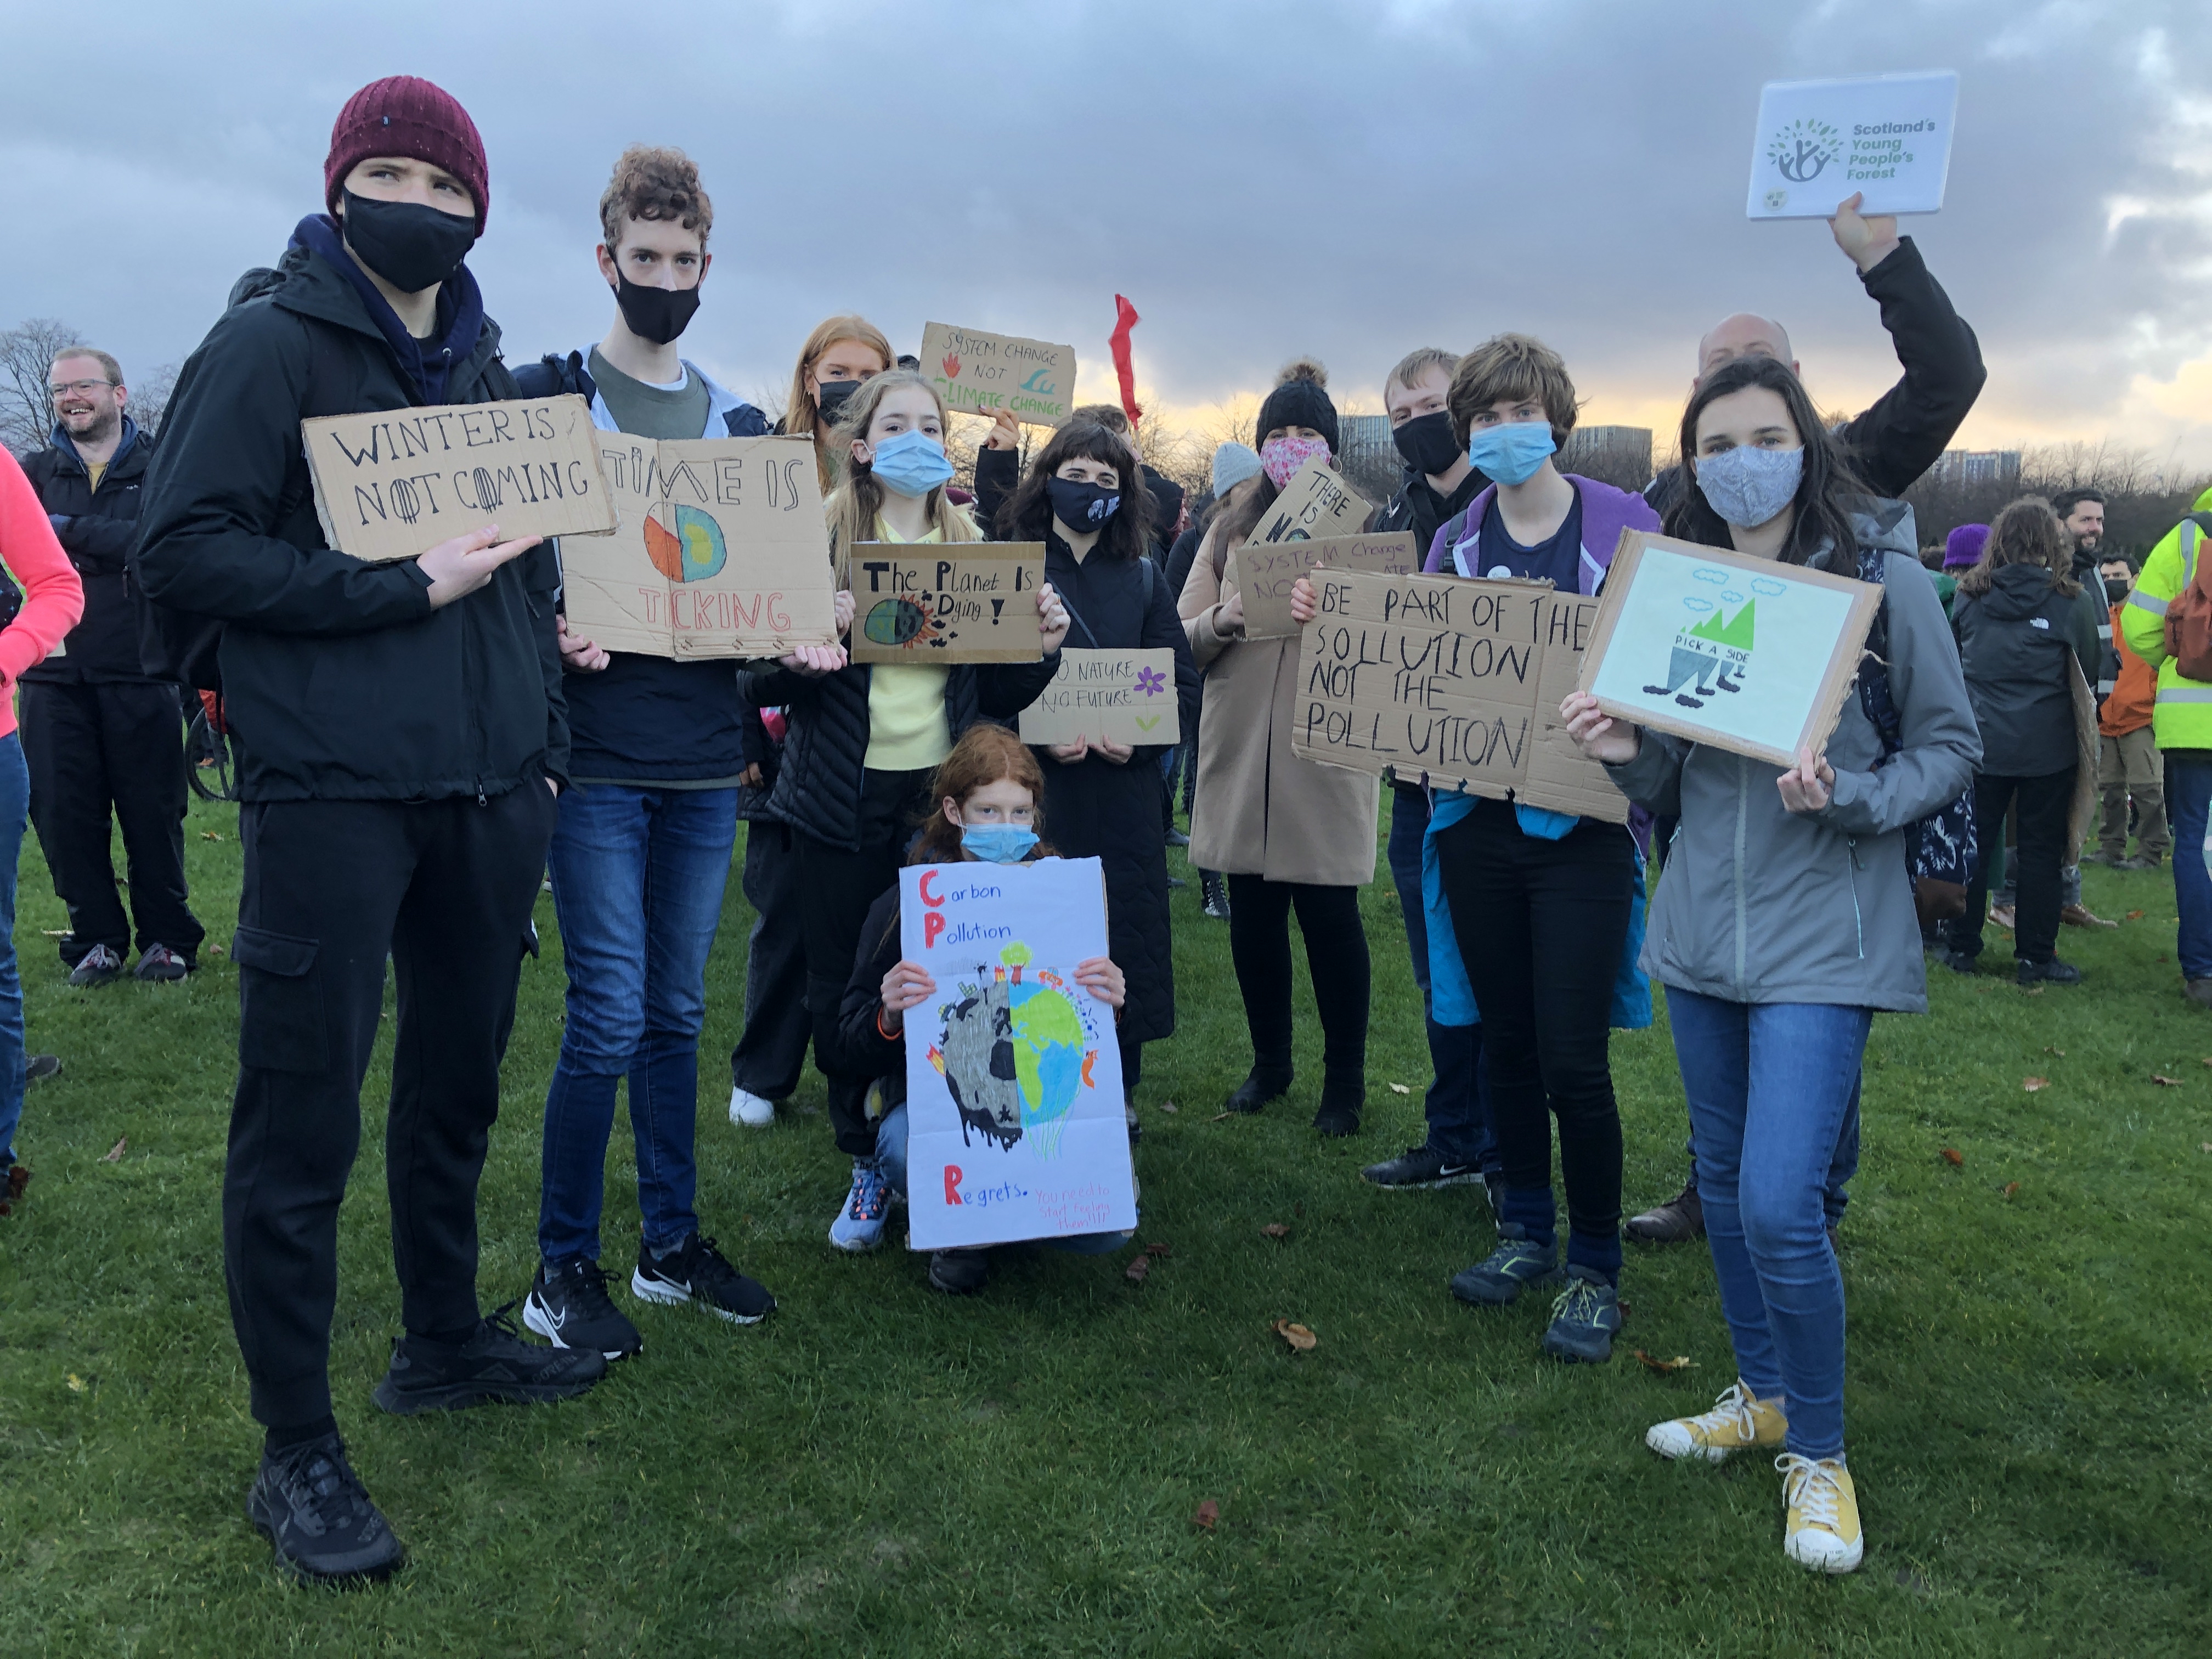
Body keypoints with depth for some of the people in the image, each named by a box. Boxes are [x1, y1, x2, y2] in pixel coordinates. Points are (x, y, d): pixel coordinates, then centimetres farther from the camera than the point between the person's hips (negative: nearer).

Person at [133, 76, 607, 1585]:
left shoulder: (488, 365, 15)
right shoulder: (272, 341, -5)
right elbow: (180, 551, -12)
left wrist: (543, 748, 14)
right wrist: (399, 588, -16)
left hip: (487, 793, 6)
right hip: (333, 796, -6)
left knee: (457, 1090, 16)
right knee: (303, 1123, 1)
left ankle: (446, 1342, 35)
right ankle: (296, 1451, 14)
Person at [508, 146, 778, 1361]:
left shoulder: (737, 425, 14)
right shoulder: (547, 396, 0)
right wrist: (550, 632, -21)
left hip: (706, 760, 5)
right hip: (596, 760, -5)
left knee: (677, 1014, 12)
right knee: (609, 1018, -5)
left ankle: (672, 1242, 24)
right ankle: (561, 1271, 11)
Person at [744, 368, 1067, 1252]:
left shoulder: (972, 544, 9)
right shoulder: (818, 537, 0)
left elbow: (1001, 693, 10)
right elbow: (767, 681, -3)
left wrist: (1043, 642, -8)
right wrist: (796, 656, -23)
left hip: (946, 795, 2)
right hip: (845, 803, -1)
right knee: (843, 982, 5)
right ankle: (867, 1163, 24)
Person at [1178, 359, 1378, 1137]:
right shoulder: (1231, 524, 10)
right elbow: (1184, 638, 7)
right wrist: (1221, 621, -14)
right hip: (1241, 750, 3)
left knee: (1330, 916, 1)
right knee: (1252, 914, 10)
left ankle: (1345, 1079, 18)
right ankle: (1269, 1062, 28)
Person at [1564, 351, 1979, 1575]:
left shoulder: (1881, 576, -7)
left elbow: (1951, 749, -2)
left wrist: (1847, 802, -19)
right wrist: (1627, 753, -10)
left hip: (1823, 935, -5)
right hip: (1702, 923, 5)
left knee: (1778, 1205, -11)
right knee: (1723, 1183, 15)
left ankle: (1816, 1449, 13)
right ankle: (1762, 1394, 37)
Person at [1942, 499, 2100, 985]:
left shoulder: (1968, 598, -2)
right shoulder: (2065, 603, -7)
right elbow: (2089, 675, 2)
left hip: (1981, 741, 2)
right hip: (2047, 746, -2)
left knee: (1974, 843, 11)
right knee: (2041, 850, 5)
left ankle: (1962, 948, 16)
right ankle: (2036, 957, 9)